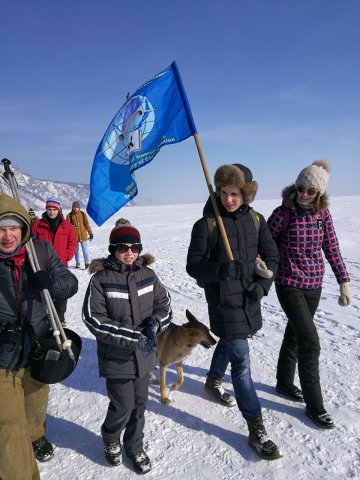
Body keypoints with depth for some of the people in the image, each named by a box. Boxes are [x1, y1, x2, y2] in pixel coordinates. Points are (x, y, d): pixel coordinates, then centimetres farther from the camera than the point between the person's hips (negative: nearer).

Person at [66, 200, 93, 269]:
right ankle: (77, 263, 22)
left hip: (83, 235, -1)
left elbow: (87, 224, 4)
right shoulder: (69, 215, 2)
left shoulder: (83, 214, 2)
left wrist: (90, 233, 3)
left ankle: (87, 263, -2)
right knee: (76, 250, 11)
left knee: (84, 249, -4)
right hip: (74, 236, 1)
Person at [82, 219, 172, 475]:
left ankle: (135, 447, 44)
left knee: (139, 404, 17)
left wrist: (154, 322, -18)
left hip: (143, 355, 4)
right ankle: (111, 439, 41)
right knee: (123, 406, 6)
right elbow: (93, 318, -17)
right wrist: (132, 336, -22)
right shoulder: (101, 279, -15)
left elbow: (164, 304, 4)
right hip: (116, 357, -3)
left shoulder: (148, 274, -4)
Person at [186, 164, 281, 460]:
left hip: (250, 299, 5)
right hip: (224, 302, -5)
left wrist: (261, 286, -12)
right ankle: (257, 430, 12)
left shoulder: (255, 220, -1)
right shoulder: (206, 224, -13)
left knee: (229, 343, 26)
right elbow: (193, 266, -12)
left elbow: (271, 257, 3)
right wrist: (222, 270, -29)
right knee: (241, 362, -2)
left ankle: (213, 381, 54)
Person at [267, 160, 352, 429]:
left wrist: (344, 282, 4)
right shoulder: (283, 213, -13)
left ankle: (284, 383, 41)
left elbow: (332, 248, 5)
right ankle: (314, 405, 13)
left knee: (295, 334, 19)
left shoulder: (322, 213, 0)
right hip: (290, 286, -5)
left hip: (314, 285, 5)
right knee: (310, 342, -6)